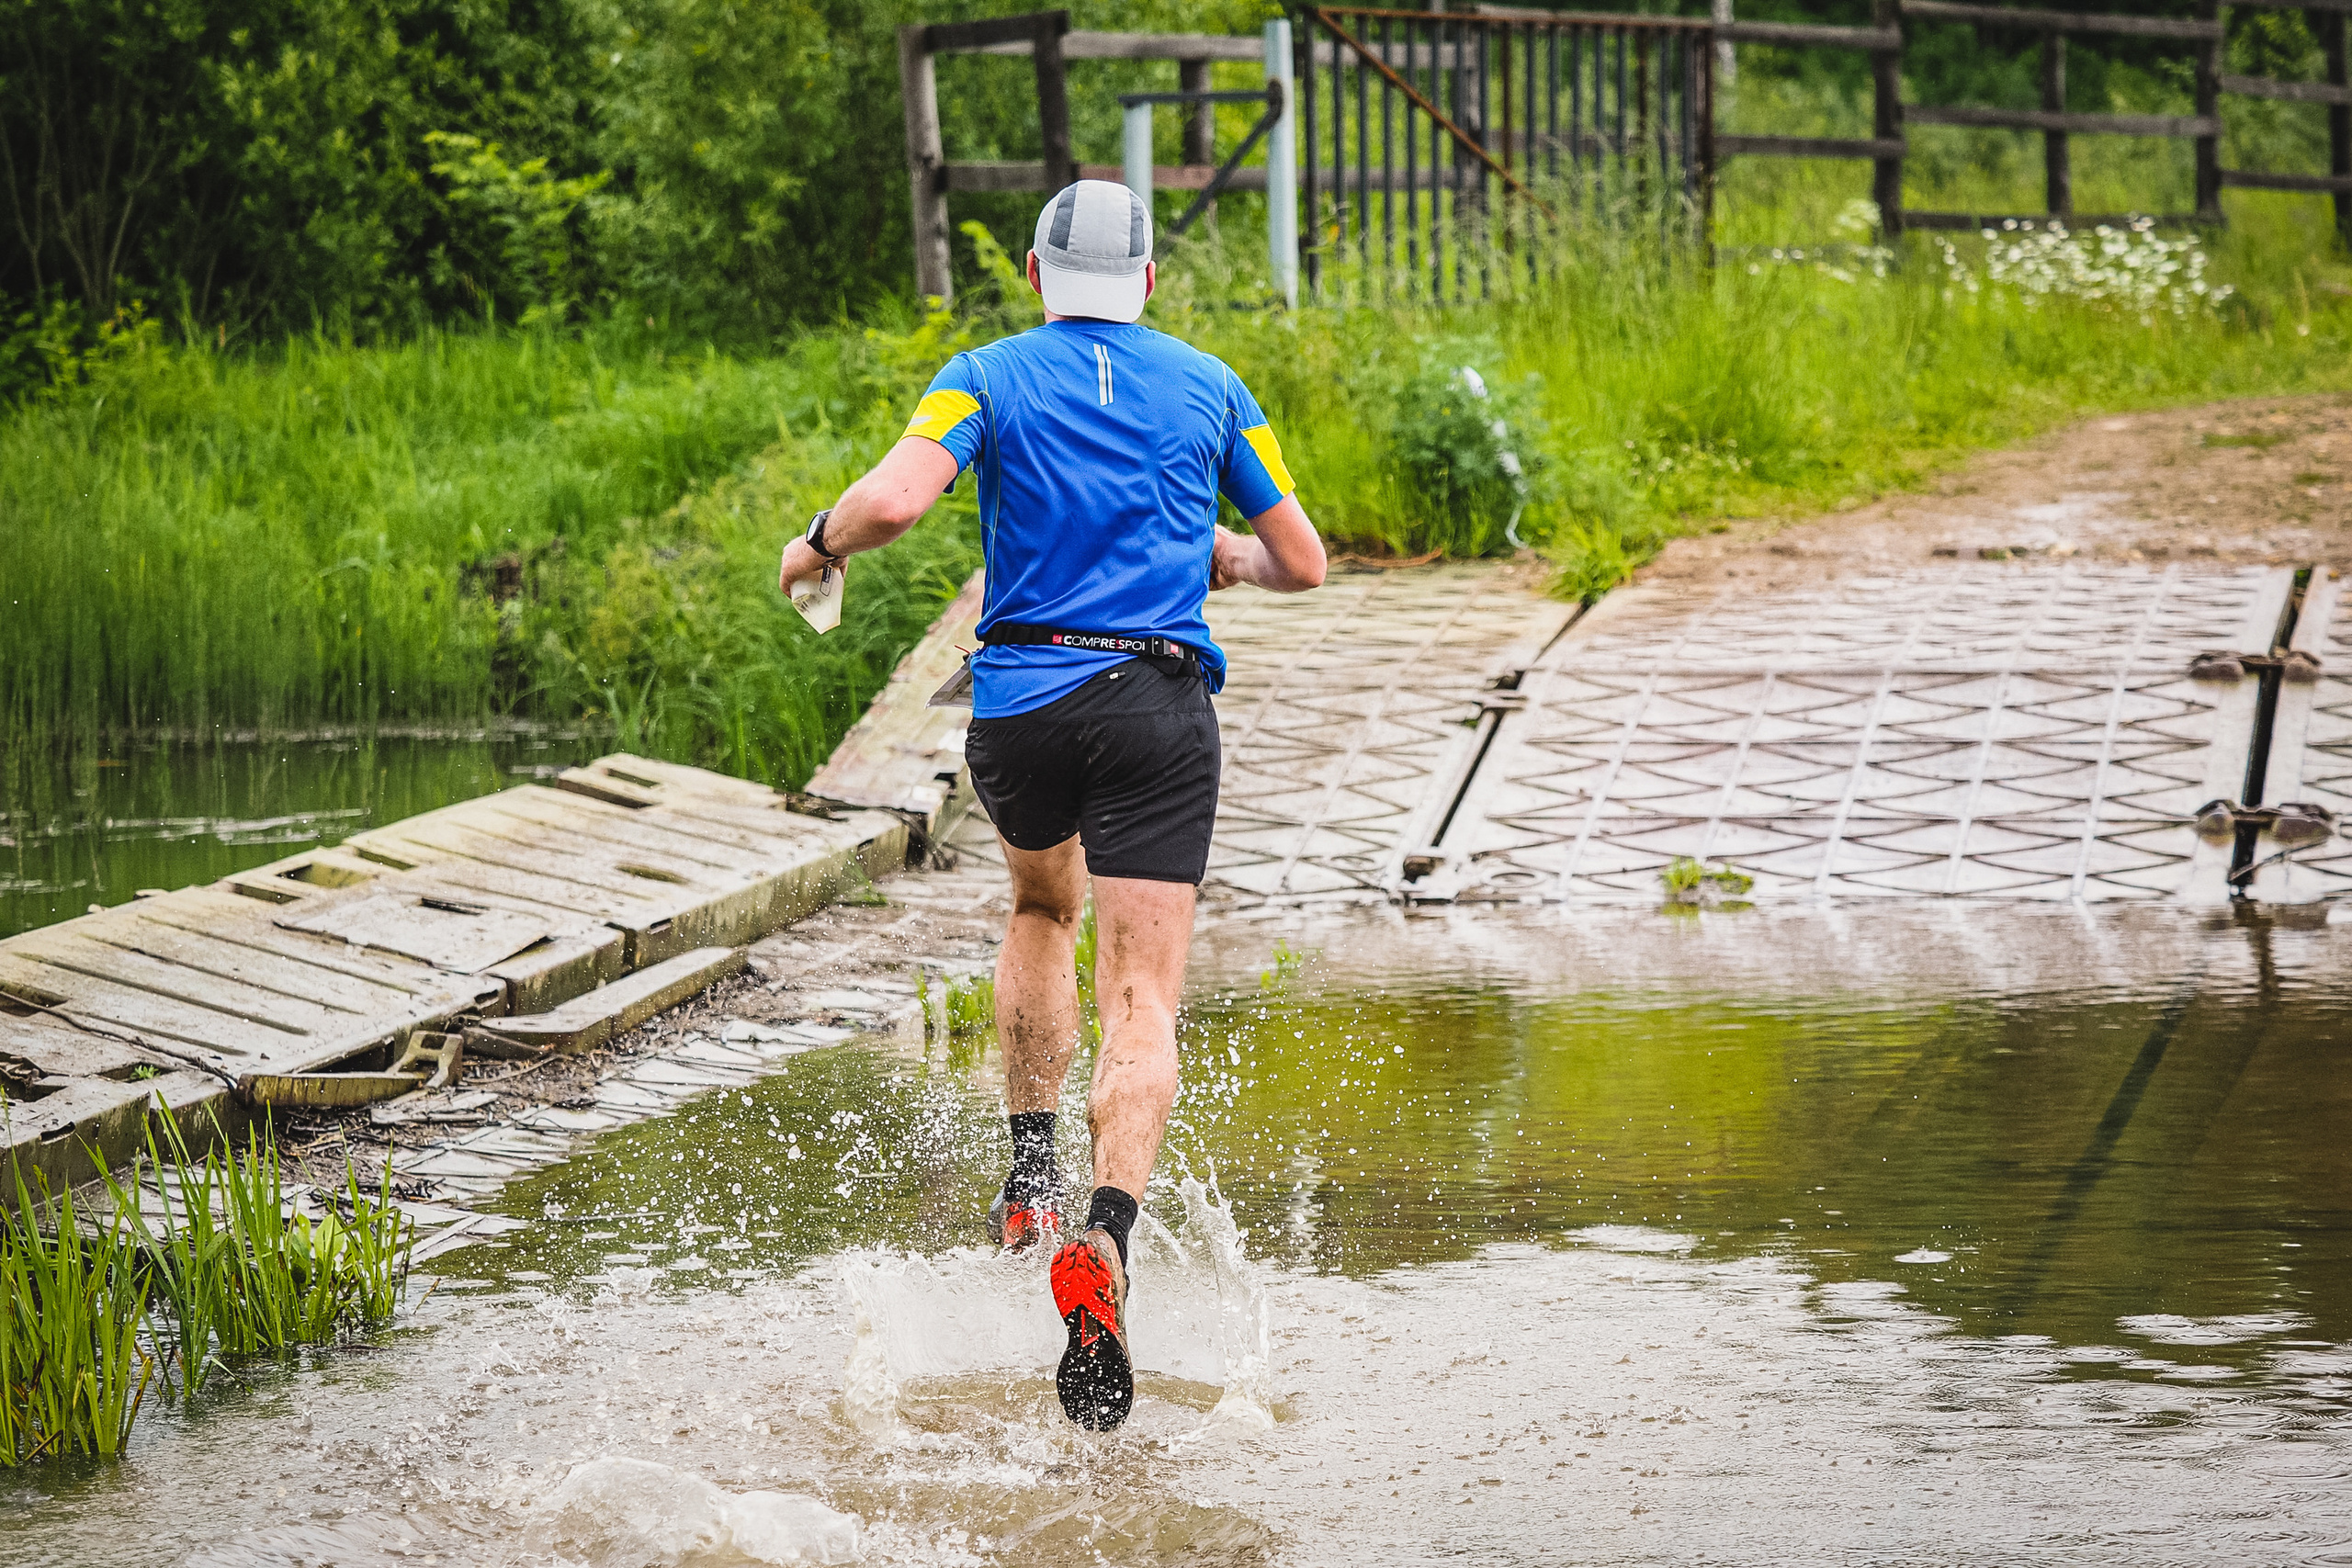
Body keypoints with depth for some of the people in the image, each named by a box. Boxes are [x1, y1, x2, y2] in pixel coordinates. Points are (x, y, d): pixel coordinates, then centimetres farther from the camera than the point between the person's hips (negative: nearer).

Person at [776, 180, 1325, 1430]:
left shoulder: (988, 377, 4)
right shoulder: (1209, 386, 11)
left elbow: (892, 501, -14)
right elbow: (1301, 564, 14)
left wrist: (819, 546, 6)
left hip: (1021, 702, 1)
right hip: (1161, 705, -1)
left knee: (1042, 908, 31)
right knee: (1141, 1002, -7)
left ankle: (1031, 1174, 22)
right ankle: (1103, 1241, -31)